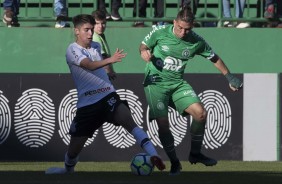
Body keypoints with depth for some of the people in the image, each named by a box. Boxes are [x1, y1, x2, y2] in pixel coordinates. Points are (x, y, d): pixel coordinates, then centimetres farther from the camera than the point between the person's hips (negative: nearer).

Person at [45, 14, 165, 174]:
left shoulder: (97, 46, 13)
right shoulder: (73, 50, -7)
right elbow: (89, 65, -28)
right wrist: (110, 60, -42)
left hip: (108, 96, 3)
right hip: (87, 104, -3)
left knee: (129, 122, -27)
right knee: (74, 148, 5)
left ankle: (154, 157, -40)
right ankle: (68, 170, 37)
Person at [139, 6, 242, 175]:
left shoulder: (196, 41, -7)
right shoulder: (160, 32, -12)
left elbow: (214, 58, 8)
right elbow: (144, 45, 5)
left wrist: (229, 77, 7)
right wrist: (144, 52, -19)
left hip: (178, 83, 3)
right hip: (156, 82, -3)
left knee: (201, 113, -13)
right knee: (163, 124, -13)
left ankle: (195, 154, 8)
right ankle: (174, 162, 7)